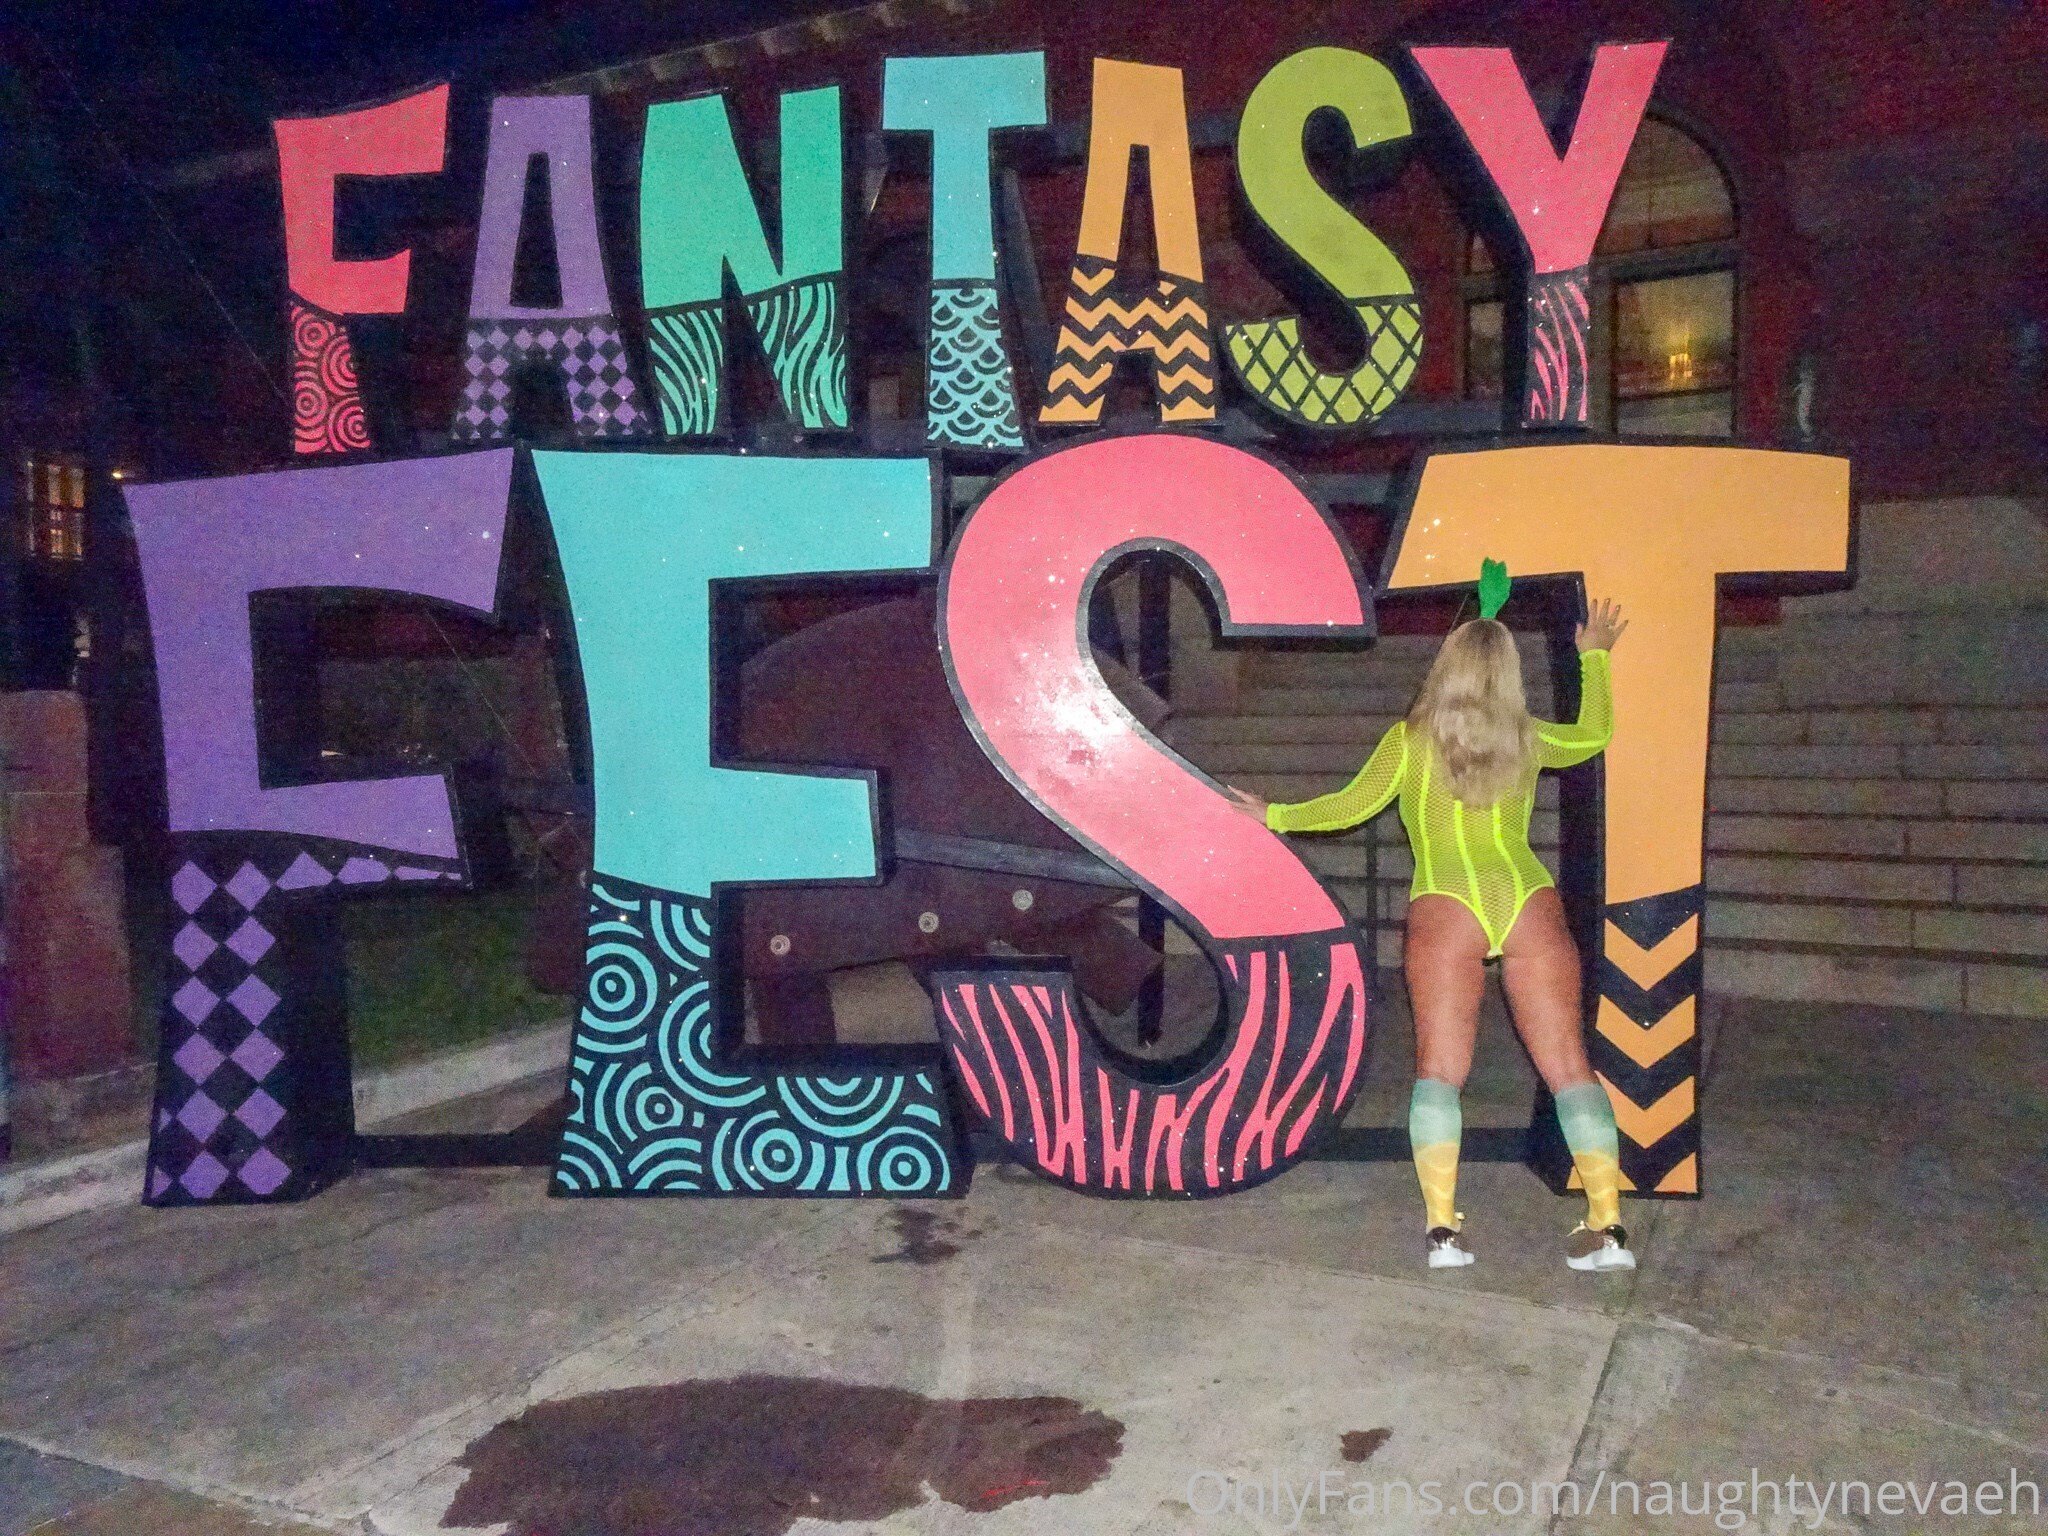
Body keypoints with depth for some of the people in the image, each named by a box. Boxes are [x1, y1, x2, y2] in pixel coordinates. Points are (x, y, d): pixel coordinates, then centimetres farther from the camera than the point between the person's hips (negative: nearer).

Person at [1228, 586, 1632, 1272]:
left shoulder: (1410, 739, 7)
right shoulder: (1528, 739, 14)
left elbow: (1353, 804, 6)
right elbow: (1594, 734, 33)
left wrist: (1276, 815, 20)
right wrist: (1594, 658, 45)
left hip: (1445, 906, -2)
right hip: (1530, 901, 2)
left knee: (1440, 1068, 0)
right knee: (1568, 1065, 4)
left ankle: (1441, 1227, -9)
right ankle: (1607, 1227, -1)